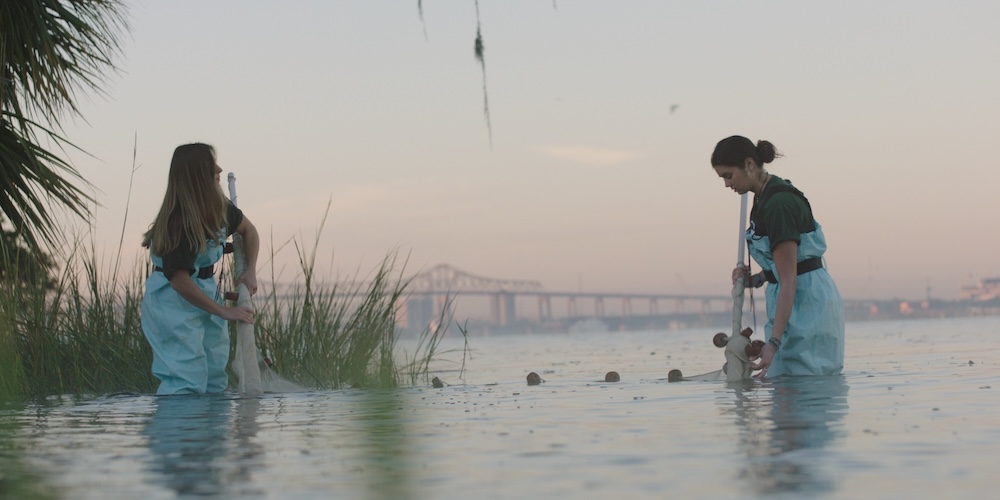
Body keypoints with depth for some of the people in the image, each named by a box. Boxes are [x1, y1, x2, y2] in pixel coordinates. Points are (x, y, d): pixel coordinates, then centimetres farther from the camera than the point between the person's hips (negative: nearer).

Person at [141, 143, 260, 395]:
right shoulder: (179, 223, -24)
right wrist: (224, 312, -20)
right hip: (172, 302, -9)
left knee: (216, 380, 9)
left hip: (205, 292, 9)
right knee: (187, 379, -17)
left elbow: (248, 230, 20)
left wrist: (250, 271, 3)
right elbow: (180, 281, -25)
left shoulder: (217, 206, 2)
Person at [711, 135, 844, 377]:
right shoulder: (764, 197, 10)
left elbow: (788, 280, -24)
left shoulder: (778, 204, -21)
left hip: (806, 302, -10)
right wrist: (757, 279, 3)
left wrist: (774, 342, -28)